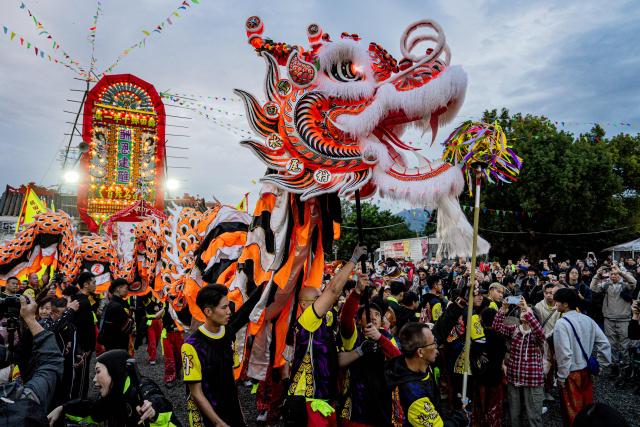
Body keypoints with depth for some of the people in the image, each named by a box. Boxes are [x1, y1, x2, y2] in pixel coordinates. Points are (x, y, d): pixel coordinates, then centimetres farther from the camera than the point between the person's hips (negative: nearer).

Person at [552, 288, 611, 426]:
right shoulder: (587, 319, 1)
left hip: (571, 373, -7)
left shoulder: (562, 323, -21)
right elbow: (604, 343, 4)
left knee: (572, 411, 9)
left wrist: (561, 377, -14)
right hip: (586, 371, 7)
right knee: (587, 407, 22)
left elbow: (564, 353, -24)